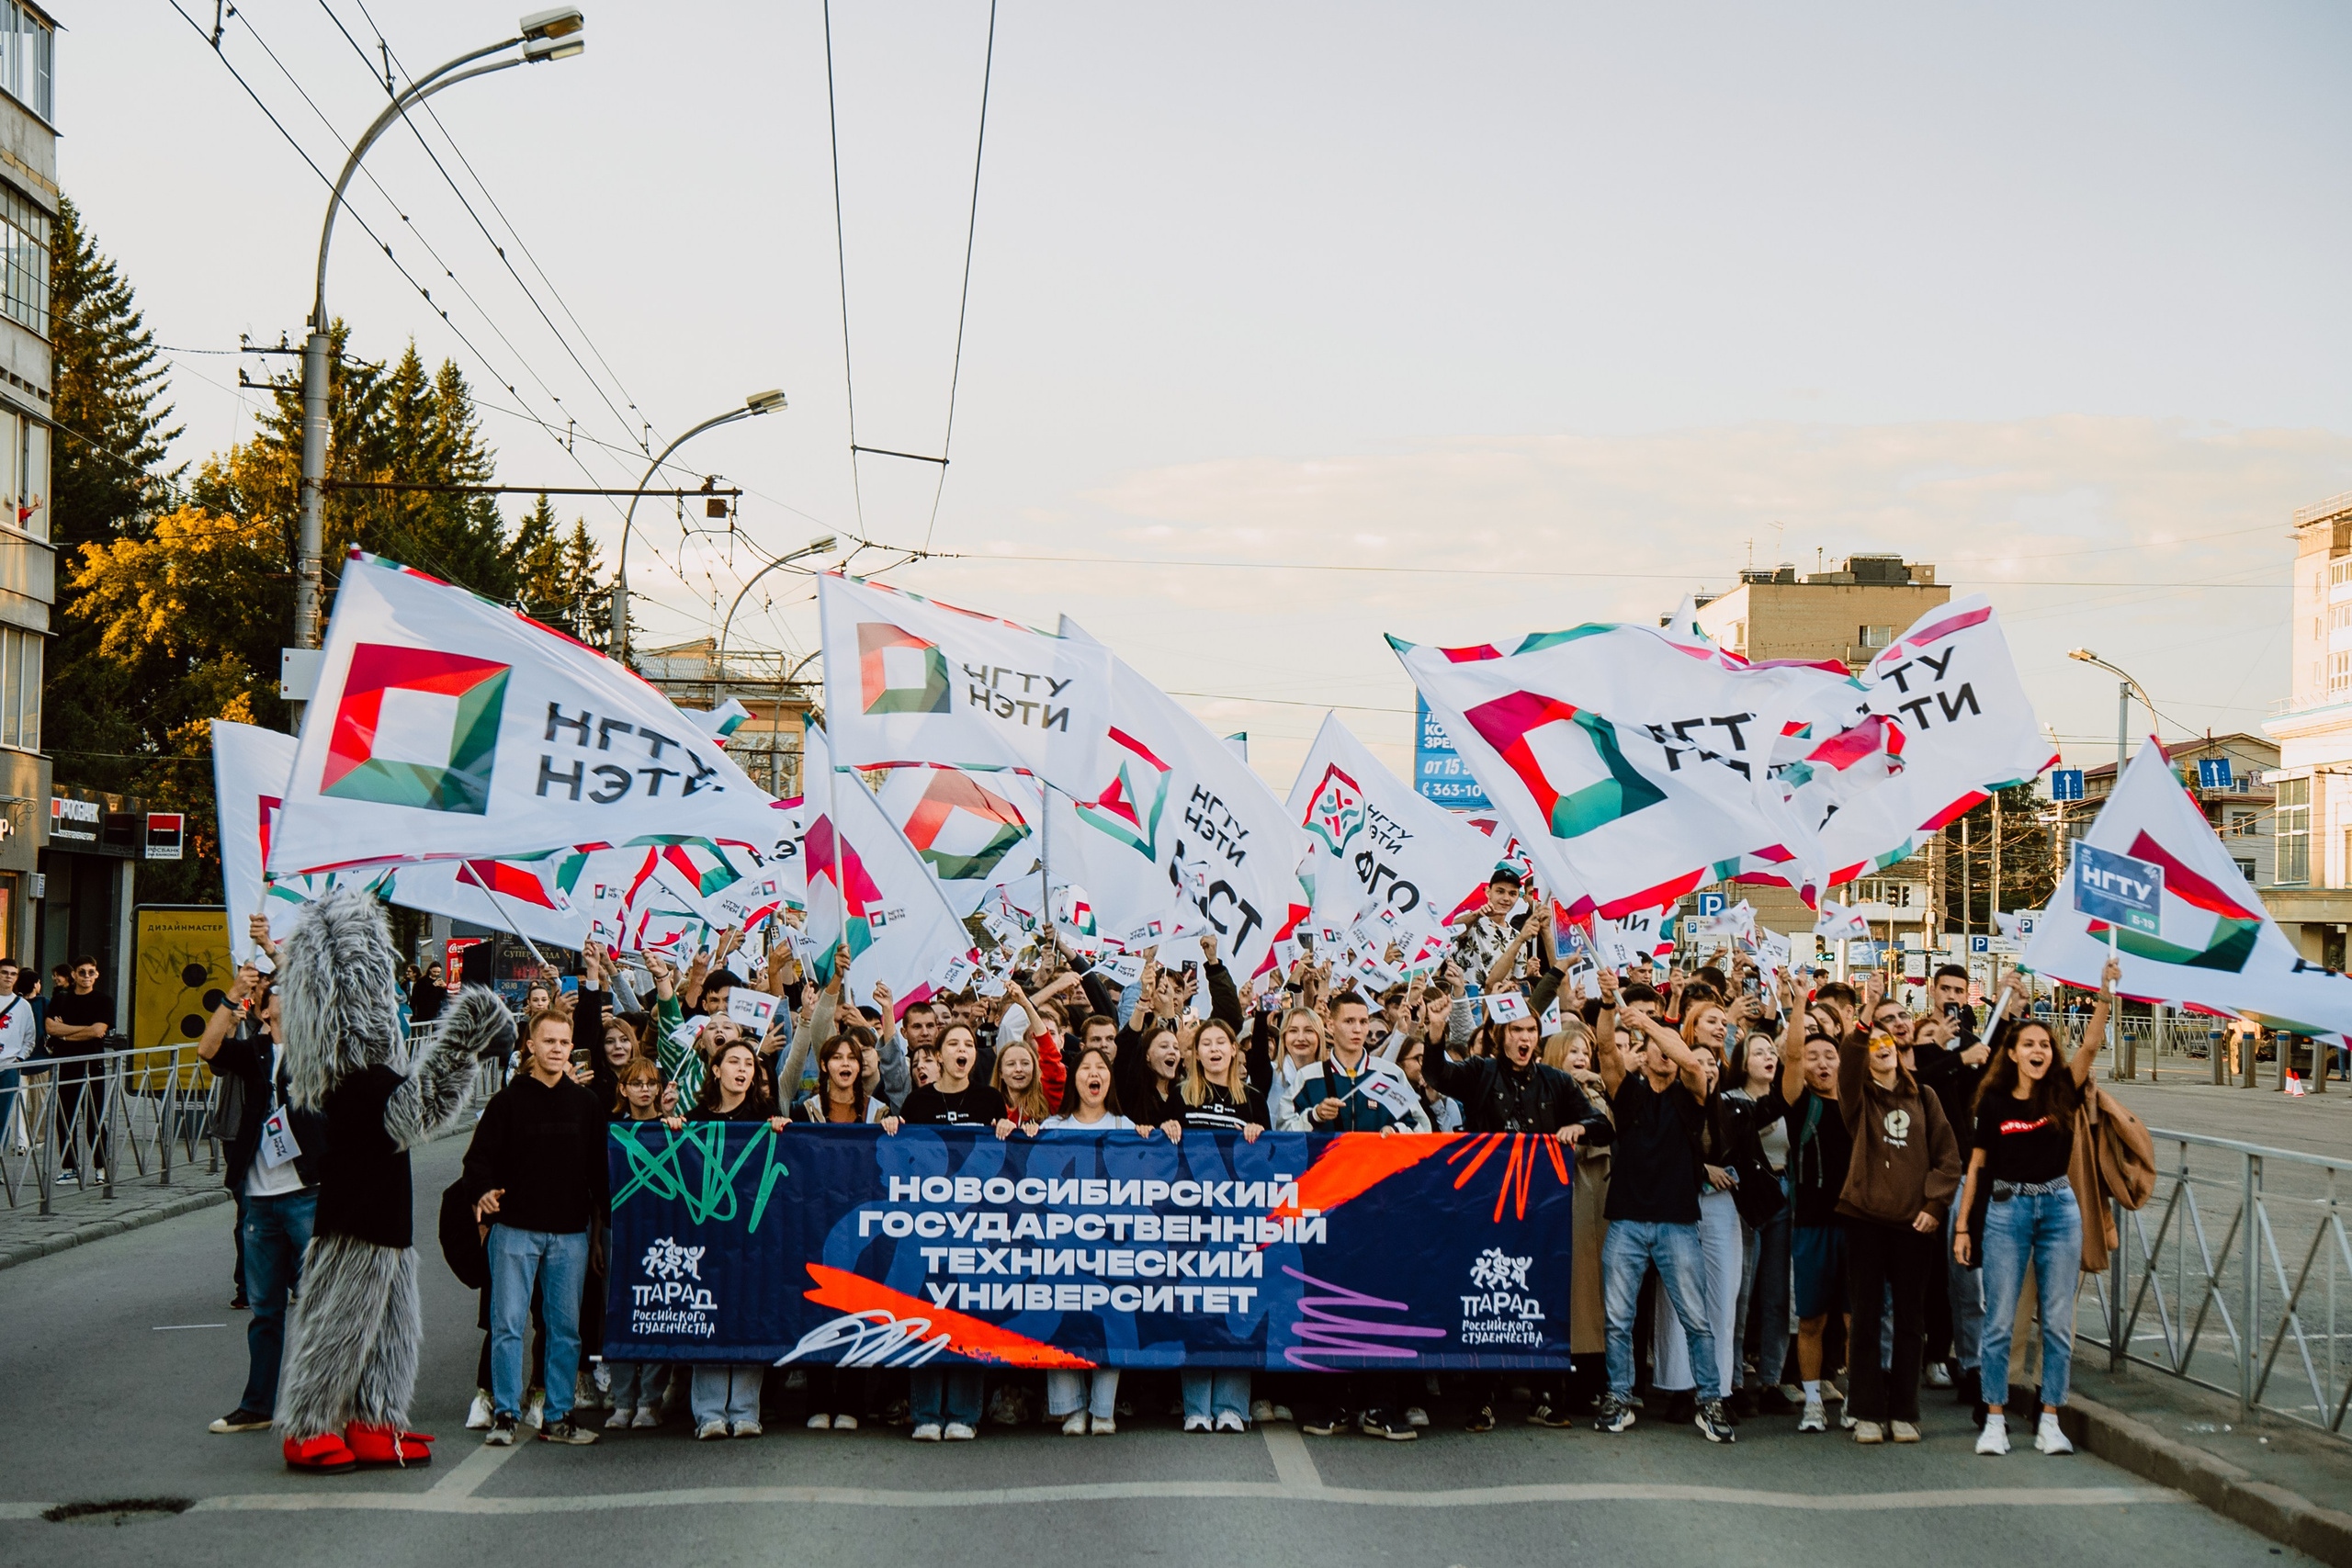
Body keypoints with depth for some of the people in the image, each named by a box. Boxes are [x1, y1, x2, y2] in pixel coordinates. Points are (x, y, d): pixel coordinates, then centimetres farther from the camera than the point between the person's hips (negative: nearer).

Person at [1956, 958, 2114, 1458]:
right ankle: (1995, 1419, 9)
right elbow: (1977, 1164, 5)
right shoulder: (1994, 1101, 0)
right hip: (2006, 1210, -1)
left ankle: (2049, 1421, 10)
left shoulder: (2061, 1093, 1)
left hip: (2058, 1209, 1)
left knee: (2058, 1322, 3)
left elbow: (2091, 1046, -15)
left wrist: (2105, 996, -29)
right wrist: (1963, 1226, 3)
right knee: (1999, 1321, 1)